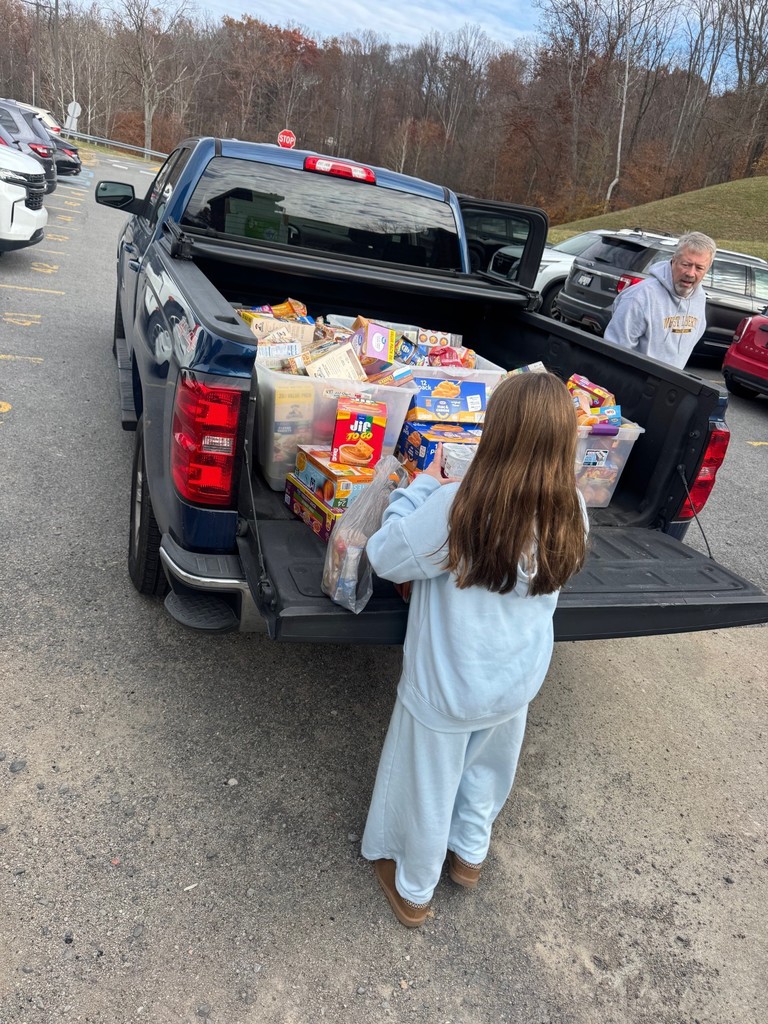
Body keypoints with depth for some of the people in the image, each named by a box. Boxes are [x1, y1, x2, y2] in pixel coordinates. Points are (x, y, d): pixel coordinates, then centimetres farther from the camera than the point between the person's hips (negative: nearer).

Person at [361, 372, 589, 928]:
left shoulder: (457, 508, -31)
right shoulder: (572, 513, -15)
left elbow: (386, 557, -18)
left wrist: (422, 485, -6)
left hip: (445, 688, -4)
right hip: (517, 681, 5)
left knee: (427, 784, 20)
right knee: (487, 768, 31)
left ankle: (413, 890, 45)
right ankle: (469, 855, 56)